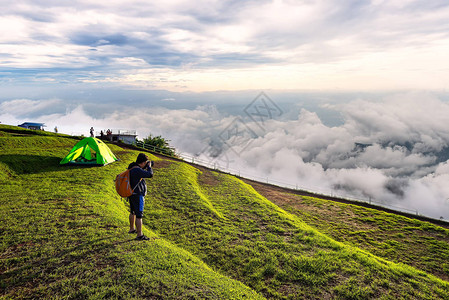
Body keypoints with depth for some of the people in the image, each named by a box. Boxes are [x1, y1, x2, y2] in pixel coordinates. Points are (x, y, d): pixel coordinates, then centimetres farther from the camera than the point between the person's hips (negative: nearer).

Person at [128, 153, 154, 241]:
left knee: (133, 212, 25)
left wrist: (145, 167, 5)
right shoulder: (137, 170, -27)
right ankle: (140, 235, 7)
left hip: (131, 193, 10)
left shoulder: (132, 166, 2)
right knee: (139, 215, -1)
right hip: (137, 195, -10)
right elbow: (150, 175, -31)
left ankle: (132, 229, 42)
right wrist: (149, 166, -15)